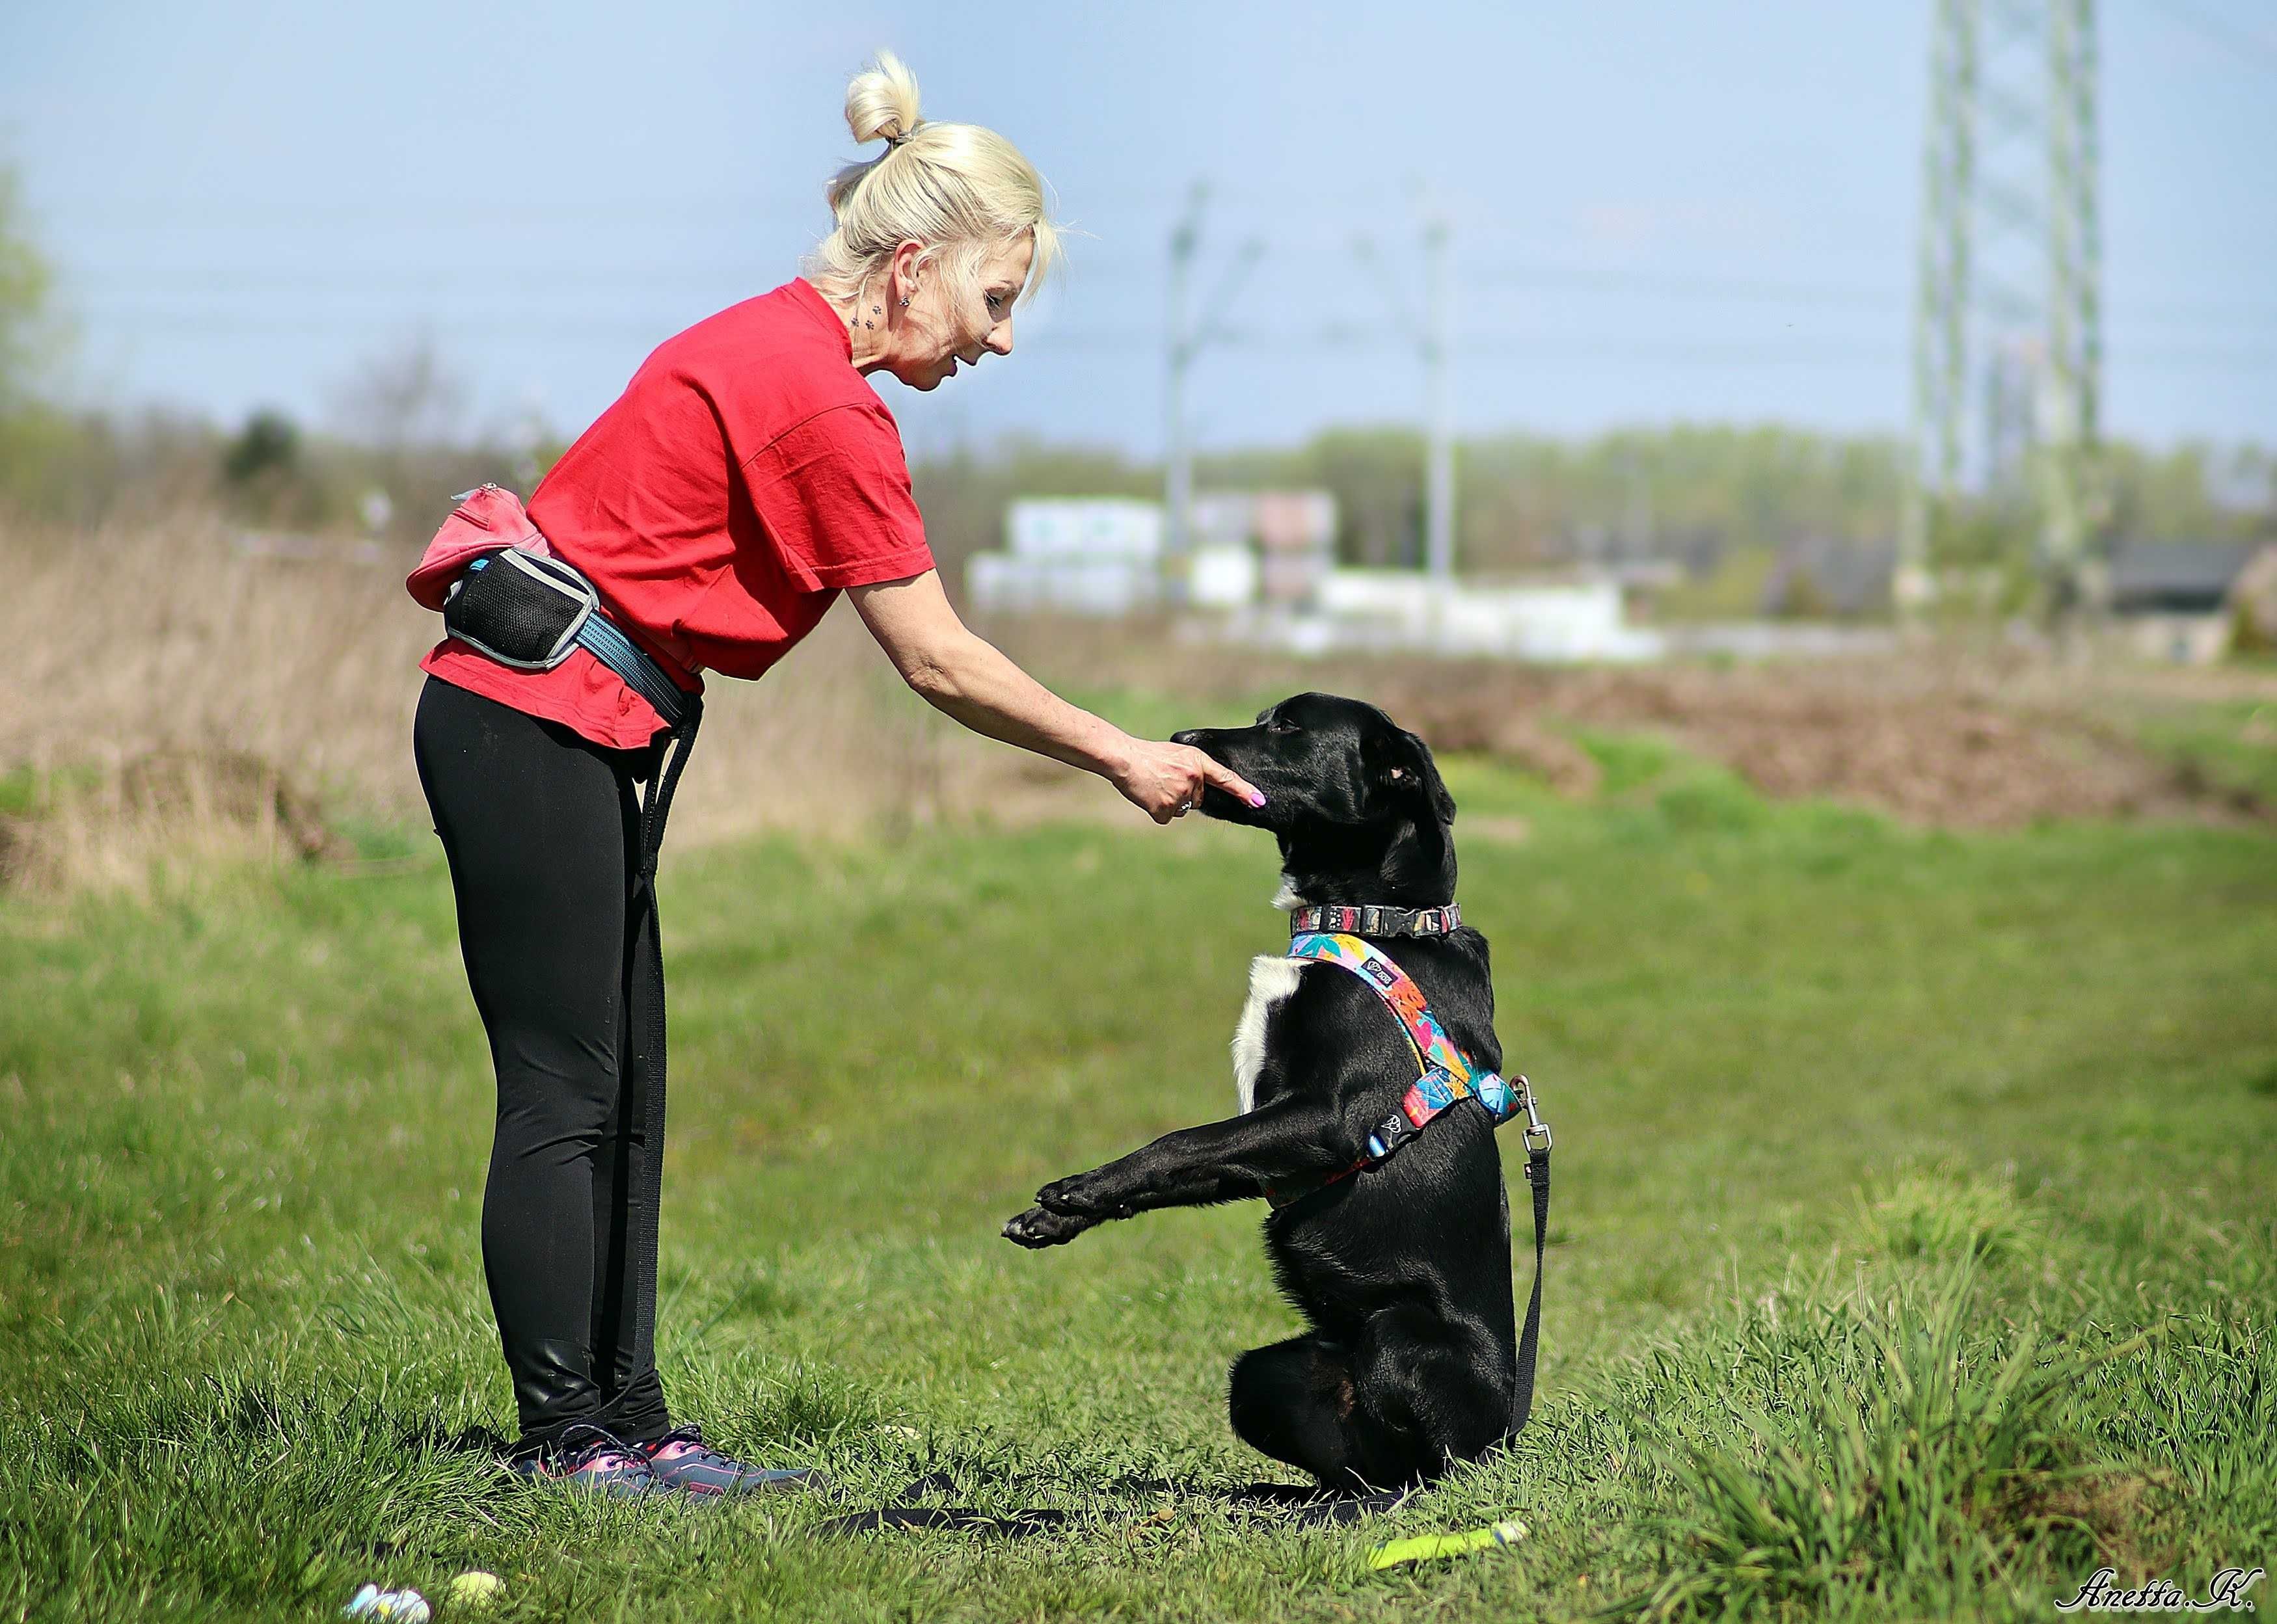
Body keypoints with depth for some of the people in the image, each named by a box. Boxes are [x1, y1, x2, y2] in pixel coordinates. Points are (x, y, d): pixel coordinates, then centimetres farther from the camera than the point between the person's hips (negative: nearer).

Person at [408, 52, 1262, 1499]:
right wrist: (1124, 761, -6)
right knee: (568, 1091, -6)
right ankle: (572, 1433, -2)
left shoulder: (777, 346, 12)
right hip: (539, 724, -10)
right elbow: (940, 664, -14)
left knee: (622, 1092, 9)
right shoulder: (825, 405, -18)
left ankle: (623, 1419, 11)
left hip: (572, 728, 10)